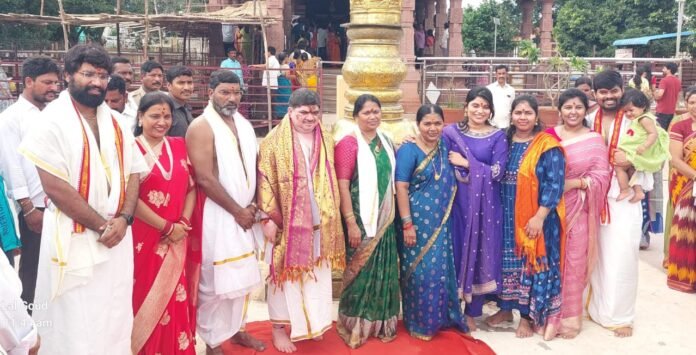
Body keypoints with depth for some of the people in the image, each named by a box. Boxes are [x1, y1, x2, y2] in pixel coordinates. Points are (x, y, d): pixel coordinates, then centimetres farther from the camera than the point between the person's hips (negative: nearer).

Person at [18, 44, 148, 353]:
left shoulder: (114, 122, 9)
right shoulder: (53, 121, -8)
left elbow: (134, 173, 8)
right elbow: (55, 187, -15)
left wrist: (124, 218, -8)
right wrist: (101, 225, -13)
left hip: (116, 235, 5)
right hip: (75, 238, -5)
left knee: (115, 319, 12)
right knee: (78, 326, 3)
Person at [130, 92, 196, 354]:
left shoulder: (179, 146, 8)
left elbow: (191, 187, 9)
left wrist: (184, 223, -6)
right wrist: (167, 227, -13)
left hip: (177, 238, 4)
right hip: (145, 238, -4)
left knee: (174, 298, 11)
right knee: (146, 298, 6)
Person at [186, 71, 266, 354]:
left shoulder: (244, 125, 10)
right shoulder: (201, 127, -12)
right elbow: (205, 179, -18)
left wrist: (252, 206, 0)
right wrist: (237, 210, -14)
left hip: (245, 213, 7)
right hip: (217, 216, -7)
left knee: (242, 276, 16)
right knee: (215, 280, 2)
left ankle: (236, 328, 33)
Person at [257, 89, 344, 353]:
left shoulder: (326, 141, 7)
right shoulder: (274, 141, -8)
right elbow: (265, 181, -11)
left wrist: (332, 216, 12)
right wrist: (268, 217, -16)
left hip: (319, 221, 5)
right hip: (287, 221, -4)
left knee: (317, 271, 13)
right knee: (285, 271, 5)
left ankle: (313, 320, 31)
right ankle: (279, 328, 18)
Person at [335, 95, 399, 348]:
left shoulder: (386, 141, 10)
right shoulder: (349, 143, -10)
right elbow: (342, 185, -15)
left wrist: (394, 215, 12)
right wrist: (350, 222, -19)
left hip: (385, 218, 6)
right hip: (361, 218, -6)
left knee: (384, 271, 11)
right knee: (360, 270, 2)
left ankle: (380, 322, 26)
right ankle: (354, 326, 18)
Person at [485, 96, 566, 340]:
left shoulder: (548, 146, -9)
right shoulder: (505, 141, 6)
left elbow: (554, 184, -13)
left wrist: (539, 217, -18)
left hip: (535, 219, -4)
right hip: (507, 216, 5)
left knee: (532, 264, 4)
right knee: (507, 261, 13)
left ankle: (527, 316, 17)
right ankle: (506, 307, 28)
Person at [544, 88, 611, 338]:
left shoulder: (595, 139, 2)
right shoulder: (549, 135, 4)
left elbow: (601, 177, -4)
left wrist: (574, 182, -17)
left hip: (578, 210, 0)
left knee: (573, 262, 4)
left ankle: (569, 318, 21)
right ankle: (549, 316, 18)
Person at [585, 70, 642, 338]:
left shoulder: (634, 121, -3)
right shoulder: (588, 122, 3)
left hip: (624, 198, -2)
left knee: (622, 256, -2)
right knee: (596, 255, 9)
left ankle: (620, 315, 13)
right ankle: (598, 307, 25)